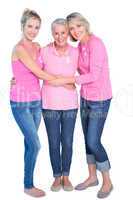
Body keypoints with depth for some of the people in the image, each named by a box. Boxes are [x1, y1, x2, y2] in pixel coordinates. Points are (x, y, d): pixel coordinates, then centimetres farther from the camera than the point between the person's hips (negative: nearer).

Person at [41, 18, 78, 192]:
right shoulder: (45, 51, -7)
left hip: (70, 104, 1)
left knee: (67, 143, 9)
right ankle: (57, 177, 29)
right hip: (50, 105, -1)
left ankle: (66, 176, 30)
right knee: (54, 143, 8)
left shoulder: (75, 52, -3)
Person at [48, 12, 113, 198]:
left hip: (99, 99, -8)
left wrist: (65, 80, -22)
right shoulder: (80, 46, 7)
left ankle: (107, 181, 18)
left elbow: (94, 75, -23)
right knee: (88, 139, 14)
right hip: (86, 97, 8)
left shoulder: (95, 43, -18)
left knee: (93, 142, -4)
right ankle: (92, 177, 31)